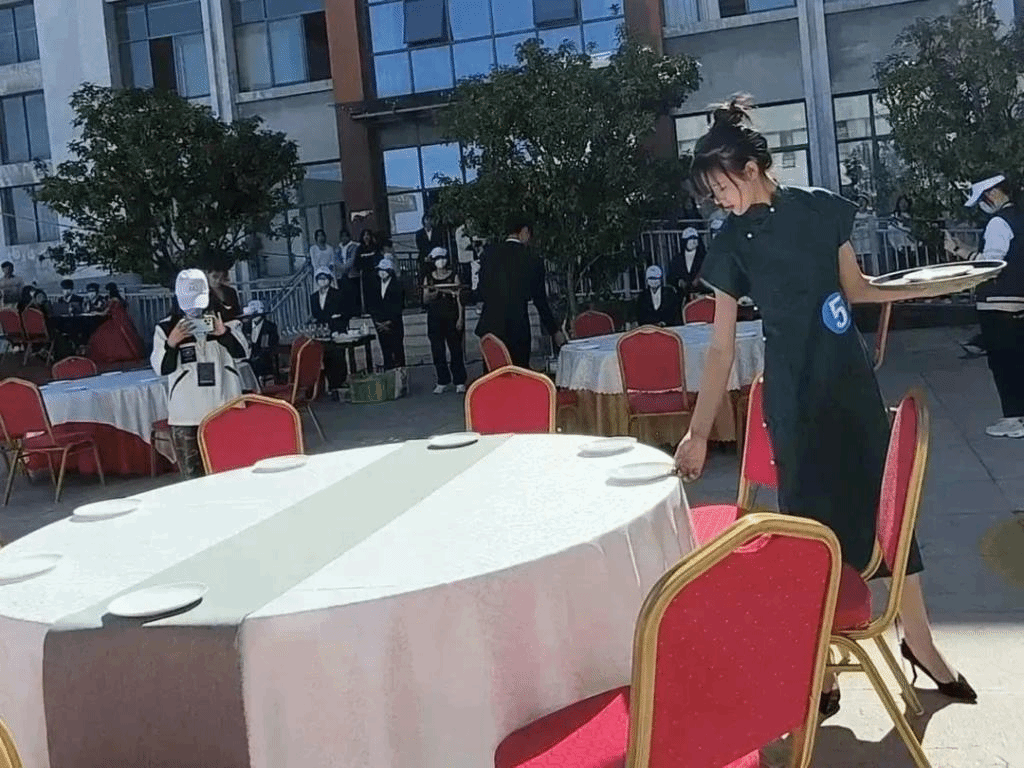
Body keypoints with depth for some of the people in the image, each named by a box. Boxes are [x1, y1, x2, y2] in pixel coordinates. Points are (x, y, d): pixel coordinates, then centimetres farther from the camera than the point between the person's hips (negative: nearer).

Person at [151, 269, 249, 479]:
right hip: (186, 414, -1)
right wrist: (171, 342, -18)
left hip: (224, 407, 1)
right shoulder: (166, 328, 3)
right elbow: (162, 368, -2)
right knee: (192, 474, -2)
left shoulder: (223, 321, 6)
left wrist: (224, 332, -17)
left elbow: (242, 353, -1)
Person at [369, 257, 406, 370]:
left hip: (395, 325, -3)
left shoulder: (398, 284, 1)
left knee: (397, 352, -7)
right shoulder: (375, 285, 12)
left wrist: (390, 322, -9)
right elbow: (371, 304, 12)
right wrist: (377, 321, 0)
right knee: (386, 353, 1)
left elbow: (399, 306, -4)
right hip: (381, 326, 3)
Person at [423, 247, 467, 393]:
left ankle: (459, 382, 4)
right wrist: (434, 293, -15)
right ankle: (443, 382, 10)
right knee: (437, 351, 1)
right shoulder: (429, 278, 8)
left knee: (455, 349, -3)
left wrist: (460, 317, -7)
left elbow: (459, 298, 1)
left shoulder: (454, 276, 3)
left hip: (452, 316, -2)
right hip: (435, 318, 2)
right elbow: (425, 299, 5)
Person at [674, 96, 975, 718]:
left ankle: (919, 639, 26)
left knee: (887, 498, 8)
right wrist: (698, 433, -9)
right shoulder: (731, 244, -5)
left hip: (851, 375, 2)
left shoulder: (822, 208, -2)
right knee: (811, 514, 1)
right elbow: (722, 348, -5)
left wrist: (931, 286, 2)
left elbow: (854, 287, 12)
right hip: (792, 388, -2)